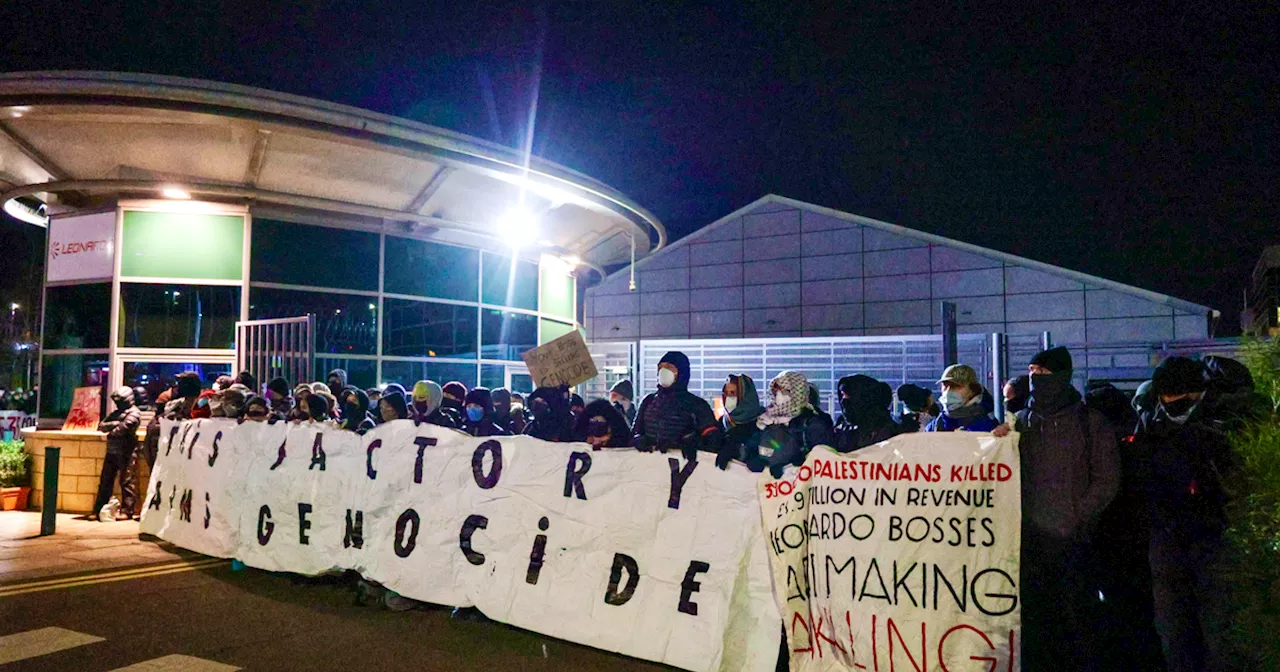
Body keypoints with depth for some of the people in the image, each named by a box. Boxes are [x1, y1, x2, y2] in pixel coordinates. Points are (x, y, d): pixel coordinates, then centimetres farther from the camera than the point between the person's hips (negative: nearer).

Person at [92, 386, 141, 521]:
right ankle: (98, 510, 16)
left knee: (127, 482, -6)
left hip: (126, 453, -8)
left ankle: (126, 511, -4)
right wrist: (113, 424, -8)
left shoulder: (134, 413, -4)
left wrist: (111, 432, 0)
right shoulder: (116, 413, 20)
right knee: (105, 482, 10)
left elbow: (125, 427, -18)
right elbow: (101, 426, 11)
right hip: (112, 452, 8)